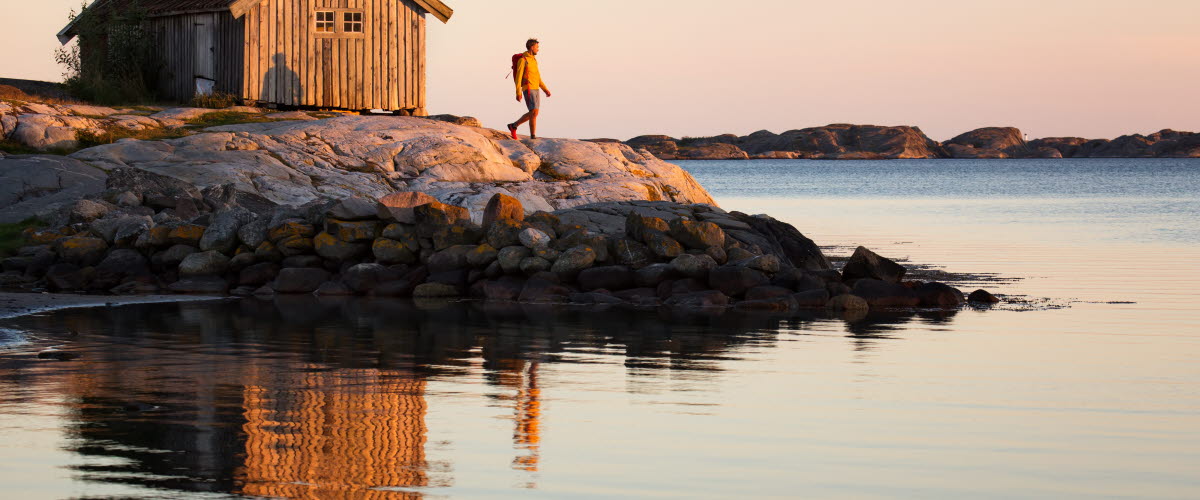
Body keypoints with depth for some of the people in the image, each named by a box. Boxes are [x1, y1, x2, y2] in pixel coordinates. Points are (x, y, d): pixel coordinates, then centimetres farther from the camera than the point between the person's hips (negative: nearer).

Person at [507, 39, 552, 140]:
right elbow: (518, 77, -15)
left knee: (533, 114, 8)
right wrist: (518, 93, -21)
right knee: (534, 112, -15)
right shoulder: (522, 60, -11)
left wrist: (545, 89, 17)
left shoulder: (533, 60, 17)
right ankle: (533, 137, -14)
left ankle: (514, 126, 22)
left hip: (536, 90, 9)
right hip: (528, 90, -9)